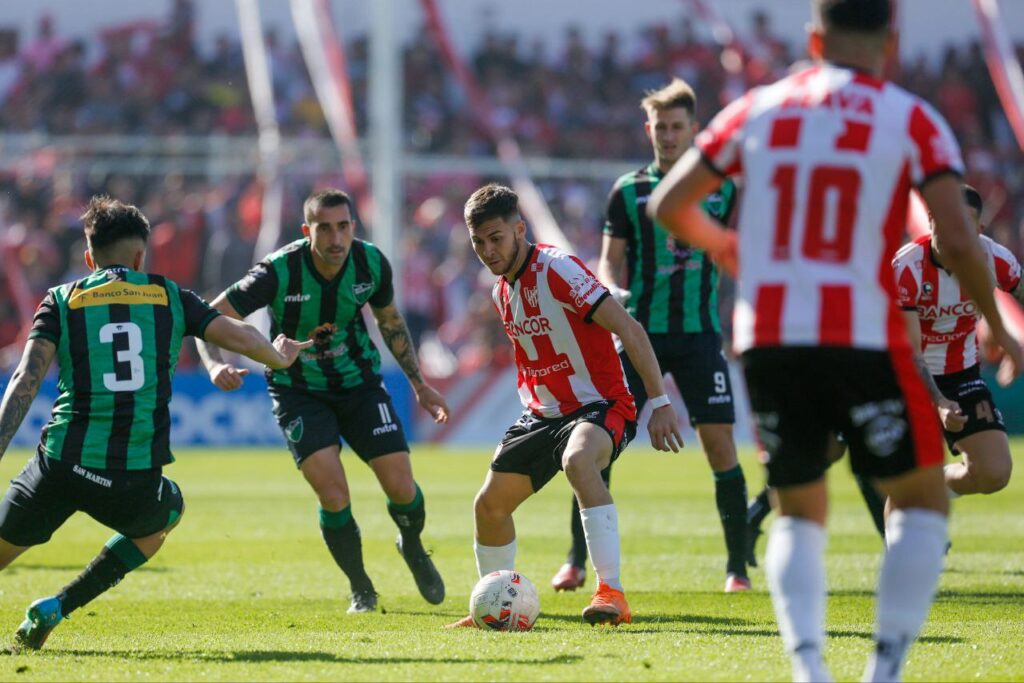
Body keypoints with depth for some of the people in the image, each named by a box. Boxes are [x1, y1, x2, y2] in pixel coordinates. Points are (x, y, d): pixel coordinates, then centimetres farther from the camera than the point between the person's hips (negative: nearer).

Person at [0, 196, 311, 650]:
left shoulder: (61, 301, 7)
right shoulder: (169, 297, 9)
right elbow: (239, 336, 7)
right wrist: (278, 359, 29)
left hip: (61, 466, 0)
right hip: (136, 482, 0)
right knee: (166, 514, 34)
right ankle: (57, 607, 22)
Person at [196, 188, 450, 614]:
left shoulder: (371, 263, -13)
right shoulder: (280, 271, -25)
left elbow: (390, 320, 9)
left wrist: (418, 384, 11)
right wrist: (214, 365, -41)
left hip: (360, 384, 3)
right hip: (298, 392, -3)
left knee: (401, 487, -6)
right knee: (333, 495, -19)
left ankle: (412, 548, 30)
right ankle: (361, 590, 6)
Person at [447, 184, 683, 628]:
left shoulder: (558, 270, -18)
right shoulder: (501, 292, 8)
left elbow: (628, 329, -22)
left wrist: (659, 402, -26)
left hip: (600, 407, -9)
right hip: (542, 414, 9)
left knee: (578, 461, -40)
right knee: (489, 505, 7)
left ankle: (611, 593, -45)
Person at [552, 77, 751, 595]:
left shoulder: (721, 189, 6)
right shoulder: (629, 191, 5)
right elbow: (610, 259, 5)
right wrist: (612, 291, -15)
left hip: (699, 333, 0)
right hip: (640, 332, 0)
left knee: (719, 443, -5)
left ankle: (738, 567, 5)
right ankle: (576, 562, 1)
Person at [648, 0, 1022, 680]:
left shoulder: (757, 111, 8)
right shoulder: (911, 121, -1)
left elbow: (670, 205, 11)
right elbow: (957, 241, -10)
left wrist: (722, 245, 31)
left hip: (767, 343, 3)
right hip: (864, 342, -3)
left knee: (800, 514, 19)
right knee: (922, 501, 15)